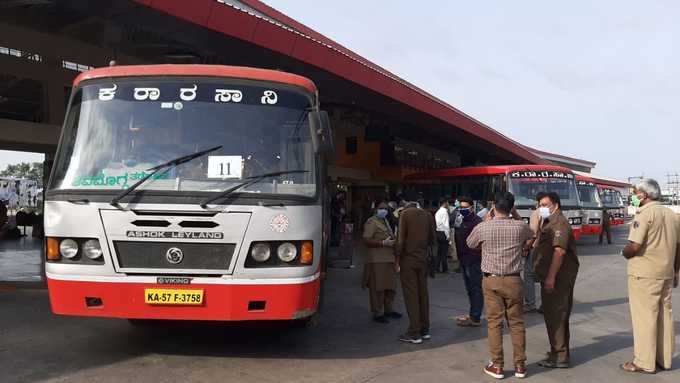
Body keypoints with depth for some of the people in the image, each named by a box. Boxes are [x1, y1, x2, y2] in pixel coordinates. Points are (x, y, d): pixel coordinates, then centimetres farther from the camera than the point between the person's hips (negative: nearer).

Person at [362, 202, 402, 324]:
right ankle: (378, 313, 1)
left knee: (390, 286, 14)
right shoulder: (371, 222, -9)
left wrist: (392, 242, 14)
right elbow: (366, 240, -18)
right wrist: (384, 243, -22)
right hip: (377, 260, -9)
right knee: (378, 287, -6)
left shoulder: (385, 221, 20)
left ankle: (389, 310, 27)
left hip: (388, 259, 9)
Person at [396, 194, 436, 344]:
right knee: (423, 293, 12)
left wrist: (398, 259, -6)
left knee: (411, 295, -2)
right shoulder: (427, 215, 6)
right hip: (423, 260, 5)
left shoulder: (405, 214, -9)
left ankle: (414, 333, 1)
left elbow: (401, 239, -12)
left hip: (408, 259, -5)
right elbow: (432, 239, 8)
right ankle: (425, 330, 20)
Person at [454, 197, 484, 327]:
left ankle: (475, 318, 0)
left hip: (473, 261, -10)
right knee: (470, 288, 17)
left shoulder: (477, 221, -14)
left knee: (475, 288, -4)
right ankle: (473, 315, 27)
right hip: (465, 260, 10)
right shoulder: (463, 221, 16)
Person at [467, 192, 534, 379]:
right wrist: (516, 216, 17)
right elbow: (530, 237, 19)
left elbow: (470, 244, 11)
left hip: (491, 280, -1)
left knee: (494, 322, 6)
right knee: (516, 323, 11)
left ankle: (497, 365, 11)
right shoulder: (520, 226, -4)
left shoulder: (482, 227, -9)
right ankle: (520, 365, 19)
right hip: (514, 280, 1)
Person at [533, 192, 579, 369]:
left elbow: (559, 251, -26)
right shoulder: (549, 222, 20)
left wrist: (551, 277, -29)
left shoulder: (559, 222, -15)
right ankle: (559, 352, 29)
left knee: (556, 315, -6)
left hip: (559, 276, -11)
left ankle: (560, 357, 0)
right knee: (554, 314, 18)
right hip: (551, 276, 11)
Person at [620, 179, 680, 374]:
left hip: (644, 275, -8)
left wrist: (624, 253, -1)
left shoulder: (645, 214, -14)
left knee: (644, 317, -1)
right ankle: (664, 359, 23)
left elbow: (634, 246, -22)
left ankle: (644, 362, 5)